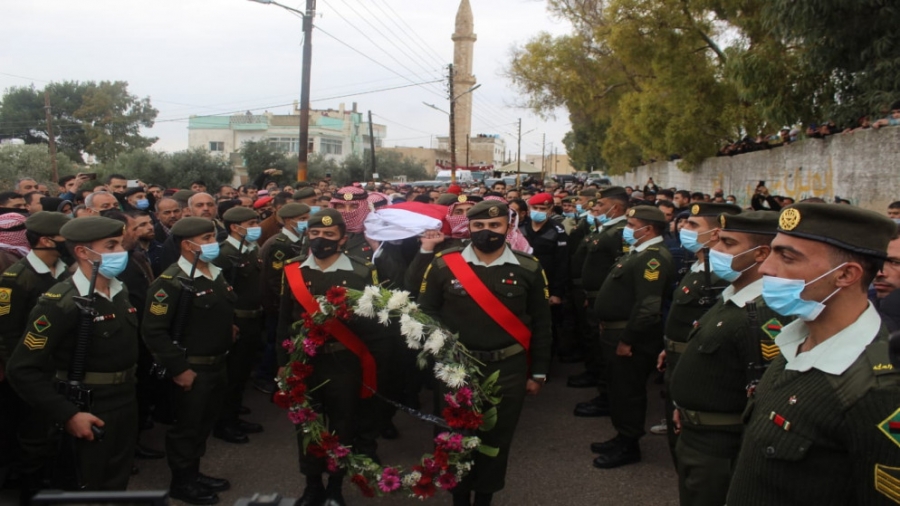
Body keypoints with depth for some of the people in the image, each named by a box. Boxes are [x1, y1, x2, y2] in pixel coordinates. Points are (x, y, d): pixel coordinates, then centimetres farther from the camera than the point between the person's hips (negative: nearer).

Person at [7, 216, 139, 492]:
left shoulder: (120, 291, 4)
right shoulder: (60, 303, -21)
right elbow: (22, 369, -22)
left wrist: (127, 388, 11)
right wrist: (67, 414, -23)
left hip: (126, 404, 7)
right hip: (90, 413, -7)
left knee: (117, 483, 21)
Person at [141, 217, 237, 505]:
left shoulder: (216, 275, 7)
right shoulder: (171, 283, -20)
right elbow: (153, 331, -23)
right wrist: (178, 369, -22)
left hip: (217, 366, 8)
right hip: (191, 370, -8)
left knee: (204, 424, 20)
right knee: (187, 426, 8)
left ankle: (194, 473, 37)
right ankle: (181, 482, 26)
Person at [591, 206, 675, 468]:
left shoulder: (653, 258, -21)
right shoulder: (639, 253, 14)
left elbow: (648, 307, -28)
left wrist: (627, 339, -23)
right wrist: (607, 325, 16)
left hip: (630, 338, -11)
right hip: (616, 331, 11)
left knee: (628, 391, 2)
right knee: (619, 388, 19)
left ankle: (629, 446, 16)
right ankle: (622, 437, 33)